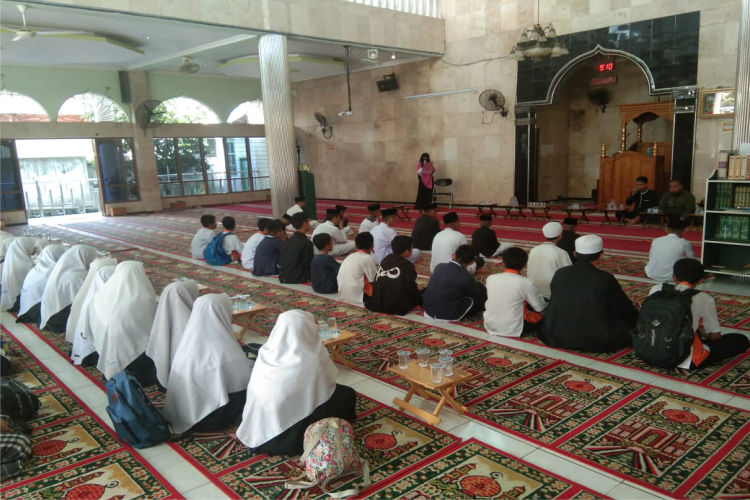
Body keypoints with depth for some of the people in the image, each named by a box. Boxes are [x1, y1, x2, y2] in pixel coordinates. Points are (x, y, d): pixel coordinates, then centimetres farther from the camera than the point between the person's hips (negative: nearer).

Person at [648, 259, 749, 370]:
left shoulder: (656, 289, -1)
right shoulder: (704, 299, -9)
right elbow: (715, 336, 0)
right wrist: (704, 335, 24)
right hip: (686, 362, -4)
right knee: (741, 340, 7)